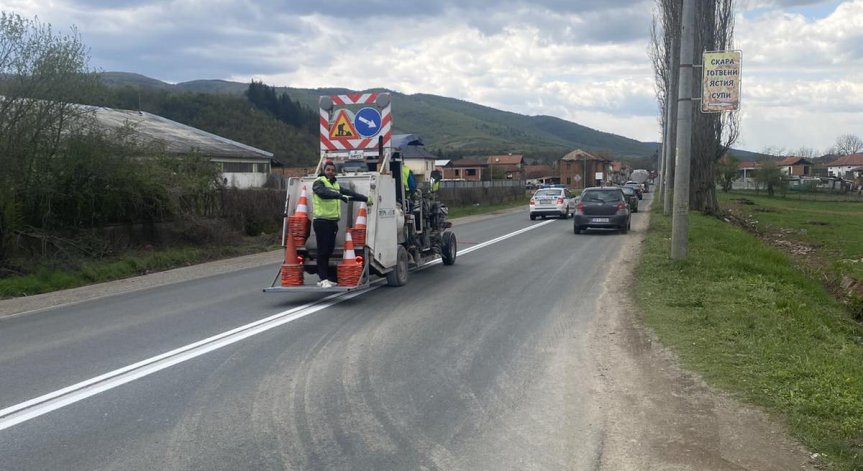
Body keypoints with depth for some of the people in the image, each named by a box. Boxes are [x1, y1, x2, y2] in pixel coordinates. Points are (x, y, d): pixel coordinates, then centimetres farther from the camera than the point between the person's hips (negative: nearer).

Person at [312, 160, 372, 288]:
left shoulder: (335, 184, 23)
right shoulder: (319, 182, -4)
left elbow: (349, 193, 29)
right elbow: (324, 192, -25)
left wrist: (366, 199, 30)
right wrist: (341, 196, -35)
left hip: (333, 222, 8)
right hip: (322, 221, -8)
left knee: (329, 250, 8)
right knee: (323, 251, -8)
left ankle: (324, 278, 13)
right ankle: (323, 279, -8)